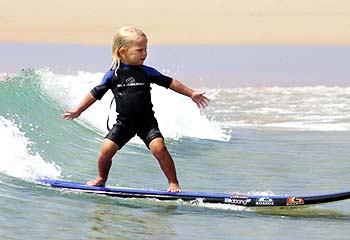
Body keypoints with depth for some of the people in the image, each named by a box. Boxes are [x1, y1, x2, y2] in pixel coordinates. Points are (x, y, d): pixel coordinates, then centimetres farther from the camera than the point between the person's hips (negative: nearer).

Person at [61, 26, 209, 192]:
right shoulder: (113, 75, -3)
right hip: (124, 122, 1)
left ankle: (173, 183, -9)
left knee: (159, 148, -21)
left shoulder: (147, 72, -2)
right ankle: (101, 179, 18)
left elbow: (169, 83, 6)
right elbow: (96, 94, 7)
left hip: (147, 122, -1)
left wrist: (191, 94, 5)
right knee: (106, 150, -10)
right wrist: (78, 111, 11)